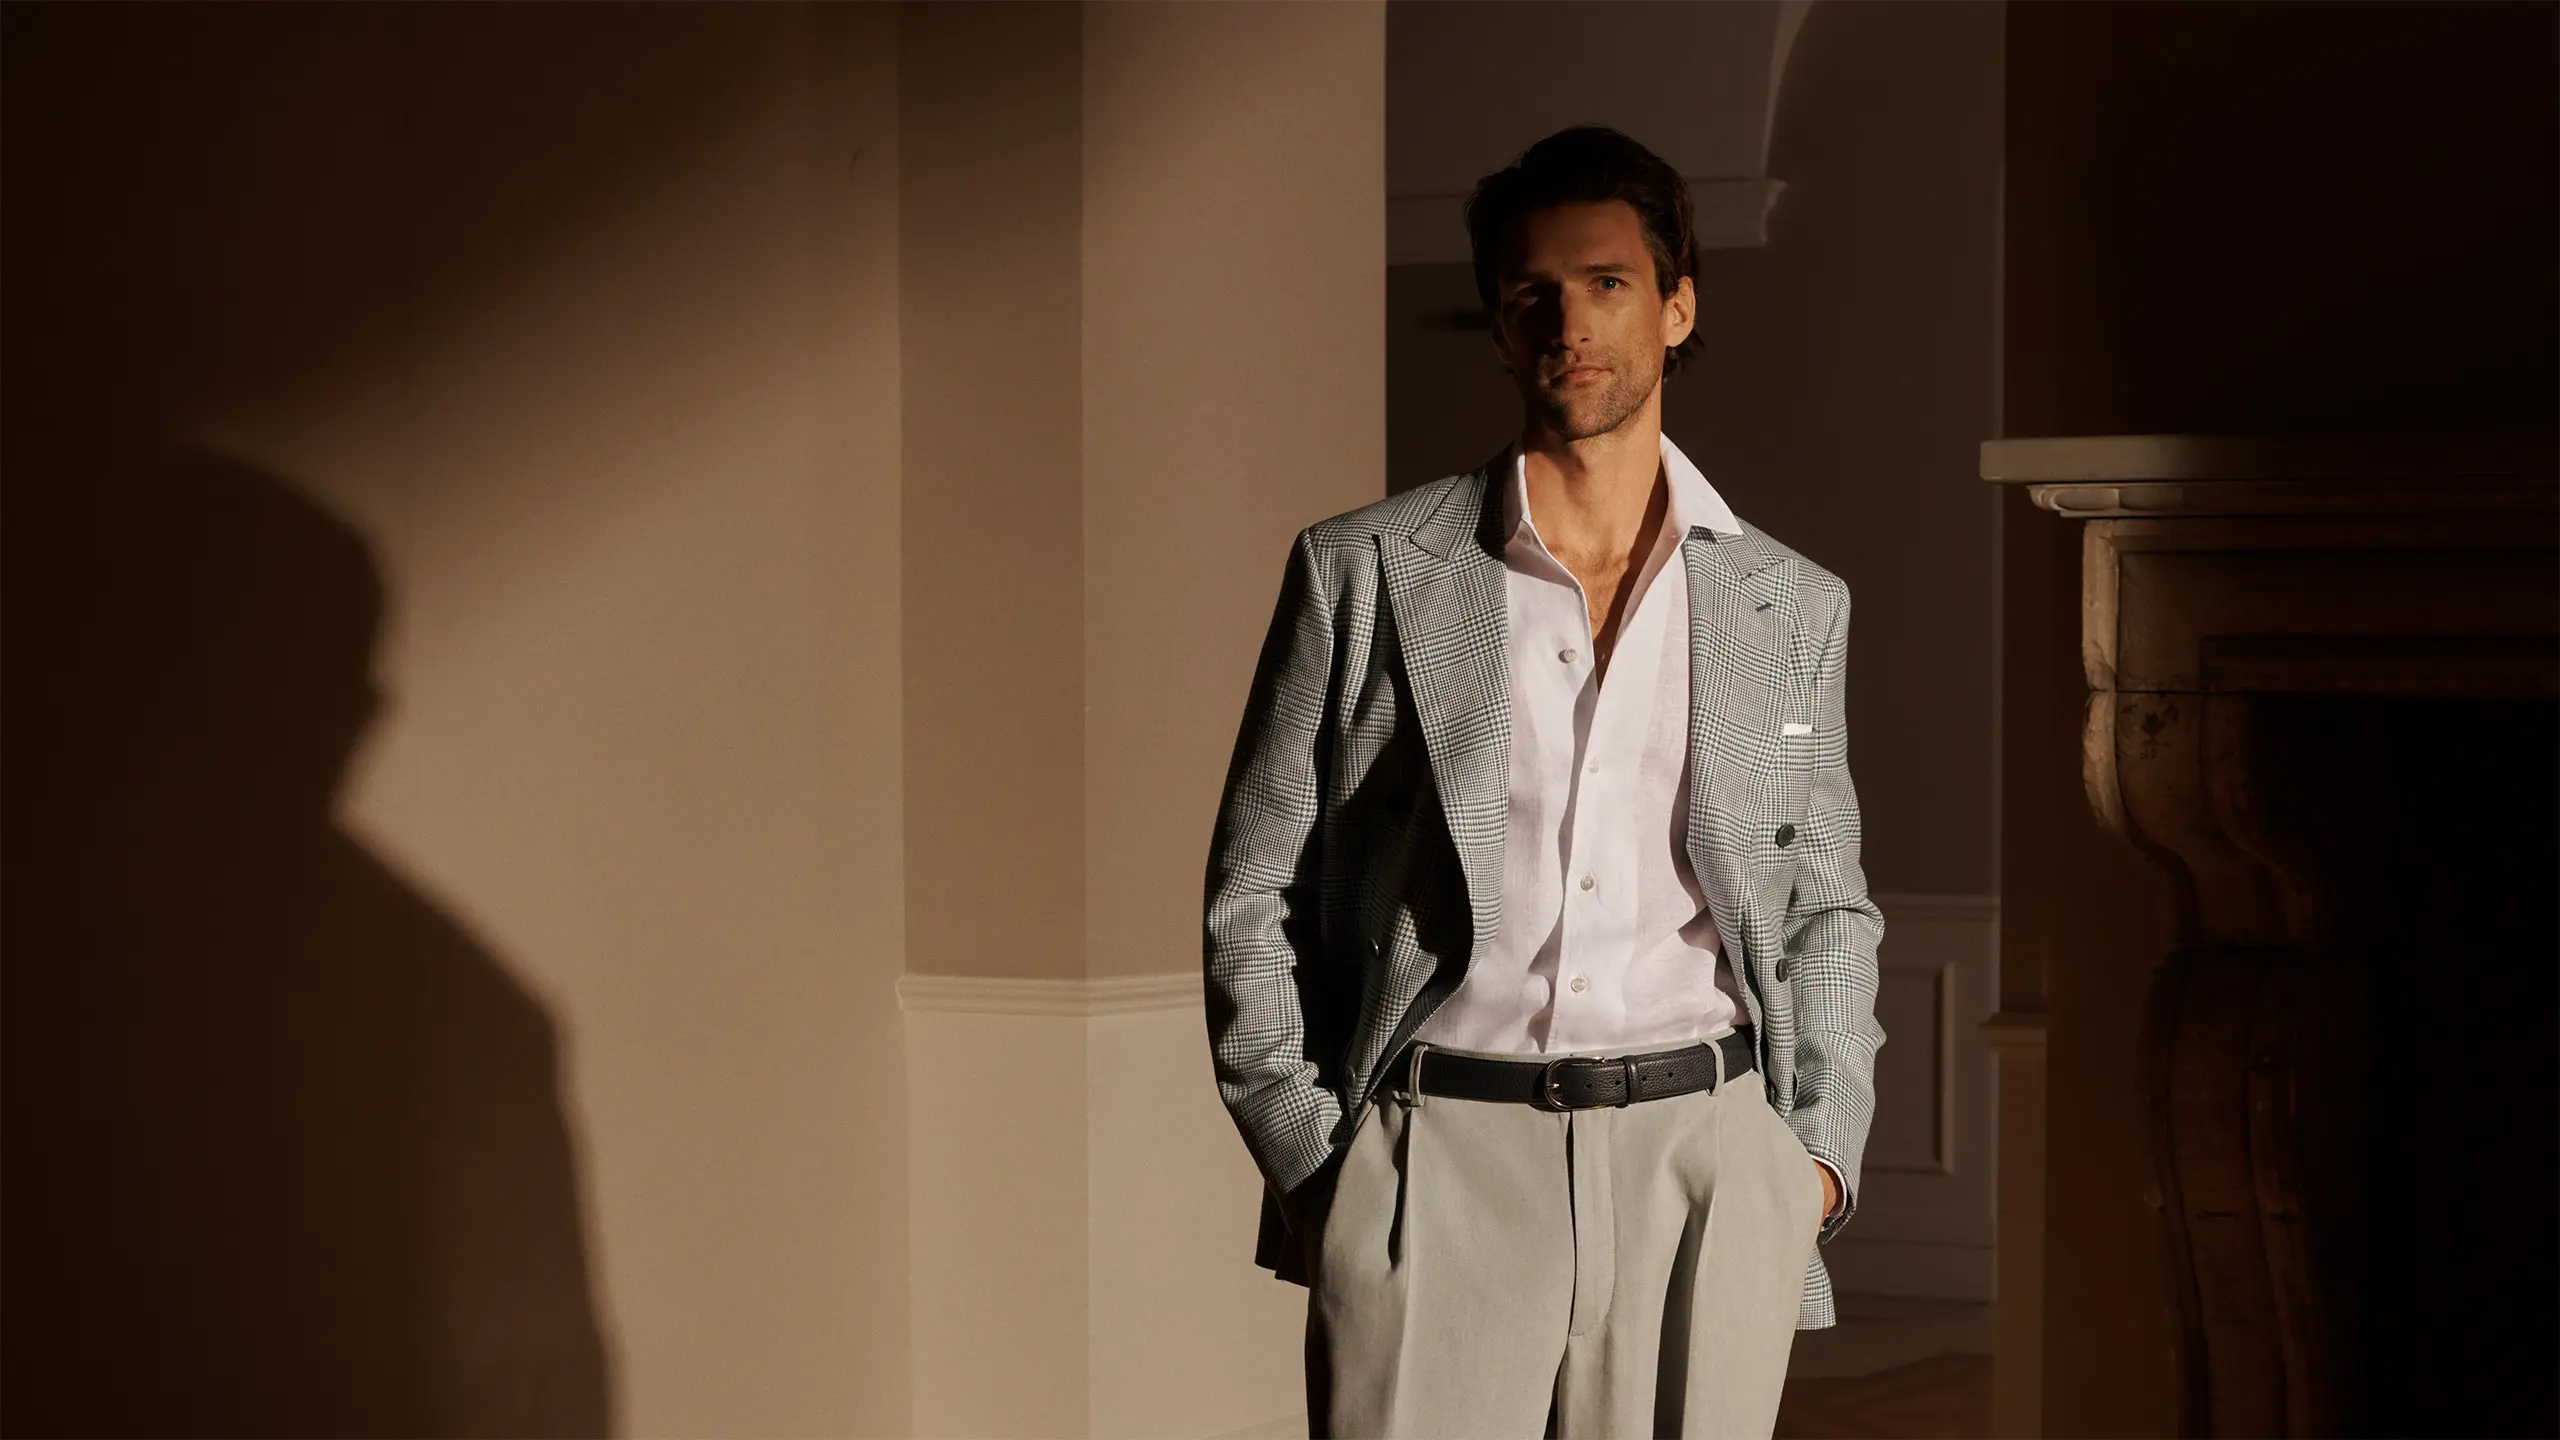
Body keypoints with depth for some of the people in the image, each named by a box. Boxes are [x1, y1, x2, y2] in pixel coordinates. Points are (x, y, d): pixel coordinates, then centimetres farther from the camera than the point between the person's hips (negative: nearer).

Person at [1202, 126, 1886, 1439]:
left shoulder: (1793, 607, 13)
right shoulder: (1363, 573, 7)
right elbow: (1253, 898, 8)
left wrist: (1821, 1151, 7)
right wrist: (1305, 1162, -2)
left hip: (1703, 1176, 2)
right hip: (1437, 1163, -1)